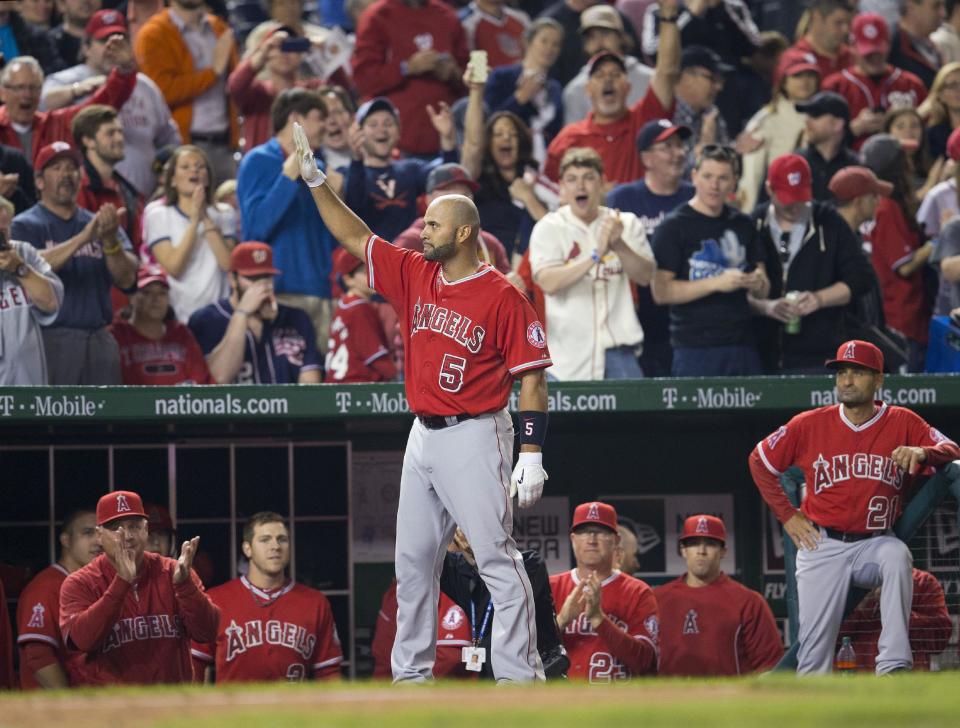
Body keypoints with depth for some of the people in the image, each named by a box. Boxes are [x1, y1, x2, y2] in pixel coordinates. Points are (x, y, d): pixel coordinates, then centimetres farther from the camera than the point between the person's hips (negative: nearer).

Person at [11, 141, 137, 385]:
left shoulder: (97, 224, 15)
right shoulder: (26, 226, 3)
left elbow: (126, 279, 2)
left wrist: (110, 241, -19)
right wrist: (82, 239, -26)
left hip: (99, 342, 5)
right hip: (51, 343, -5)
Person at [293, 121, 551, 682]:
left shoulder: (502, 297, -10)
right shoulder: (414, 275, 9)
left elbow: (532, 378, -10)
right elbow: (355, 237, 15)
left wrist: (532, 455, -16)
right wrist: (315, 180, 6)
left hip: (475, 437, -8)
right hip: (424, 437, 8)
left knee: (497, 559, -9)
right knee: (414, 562, 10)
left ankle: (520, 675, -9)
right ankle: (411, 673, 17)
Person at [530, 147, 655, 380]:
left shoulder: (626, 223, 9)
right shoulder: (548, 228, 1)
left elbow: (645, 276, -1)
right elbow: (548, 283, -14)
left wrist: (619, 245, -19)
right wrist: (595, 255, -23)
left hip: (617, 348, 2)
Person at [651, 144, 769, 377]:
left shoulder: (743, 225, 15)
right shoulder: (673, 227, -2)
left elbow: (763, 292, 21)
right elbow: (661, 292, -10)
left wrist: (758, 283, -4)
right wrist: (717, 283, -17)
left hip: (743, 347, 5)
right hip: (695, 349, -5)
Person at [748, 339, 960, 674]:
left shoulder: (902, 422, 0)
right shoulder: (811, 424, 1)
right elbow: (759, 461, 11)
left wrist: (922, 452, -31)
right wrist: (787, 515, 5)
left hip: (874, 543, -2)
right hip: (822, 545, 2)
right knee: (814, 644, -11)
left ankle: (894, 666, -40)